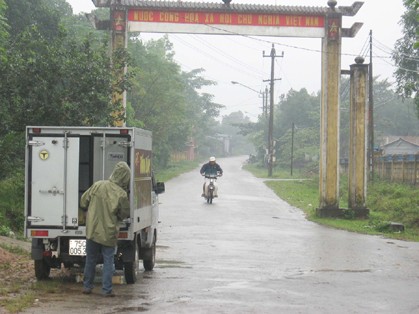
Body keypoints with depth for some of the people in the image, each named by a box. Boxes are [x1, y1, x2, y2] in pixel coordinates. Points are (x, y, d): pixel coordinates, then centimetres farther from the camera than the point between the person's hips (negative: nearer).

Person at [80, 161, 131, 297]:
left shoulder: (98, 185, -7)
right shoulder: (122, 195, -15)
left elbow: (83, 202, 3)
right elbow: (124, 214, -2)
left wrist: (89, 212, 22)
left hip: (92, 229, 3)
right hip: (109, 233, -3)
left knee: (90, 260, 15)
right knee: (108, 261, 8)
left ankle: (87, 287, 23)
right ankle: (107, 289, 6)